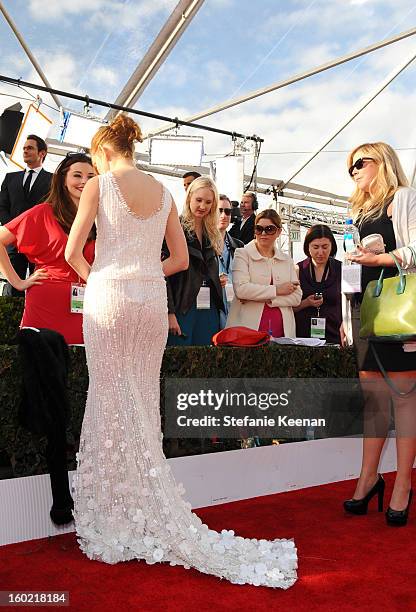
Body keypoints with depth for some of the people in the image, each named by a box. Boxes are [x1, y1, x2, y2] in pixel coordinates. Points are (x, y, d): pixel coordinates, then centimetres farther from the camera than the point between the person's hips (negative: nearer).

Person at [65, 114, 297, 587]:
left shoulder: (99, 185, 0)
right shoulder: (163, 192, 12)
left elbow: (73, 252, -1)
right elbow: (181, 259, 12)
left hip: (109, 296, -4)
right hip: (152, 299, 4)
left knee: (112, 403, 2)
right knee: (143, 404, 10)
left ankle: (118, 523, 11)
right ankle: (150, 517, 19)